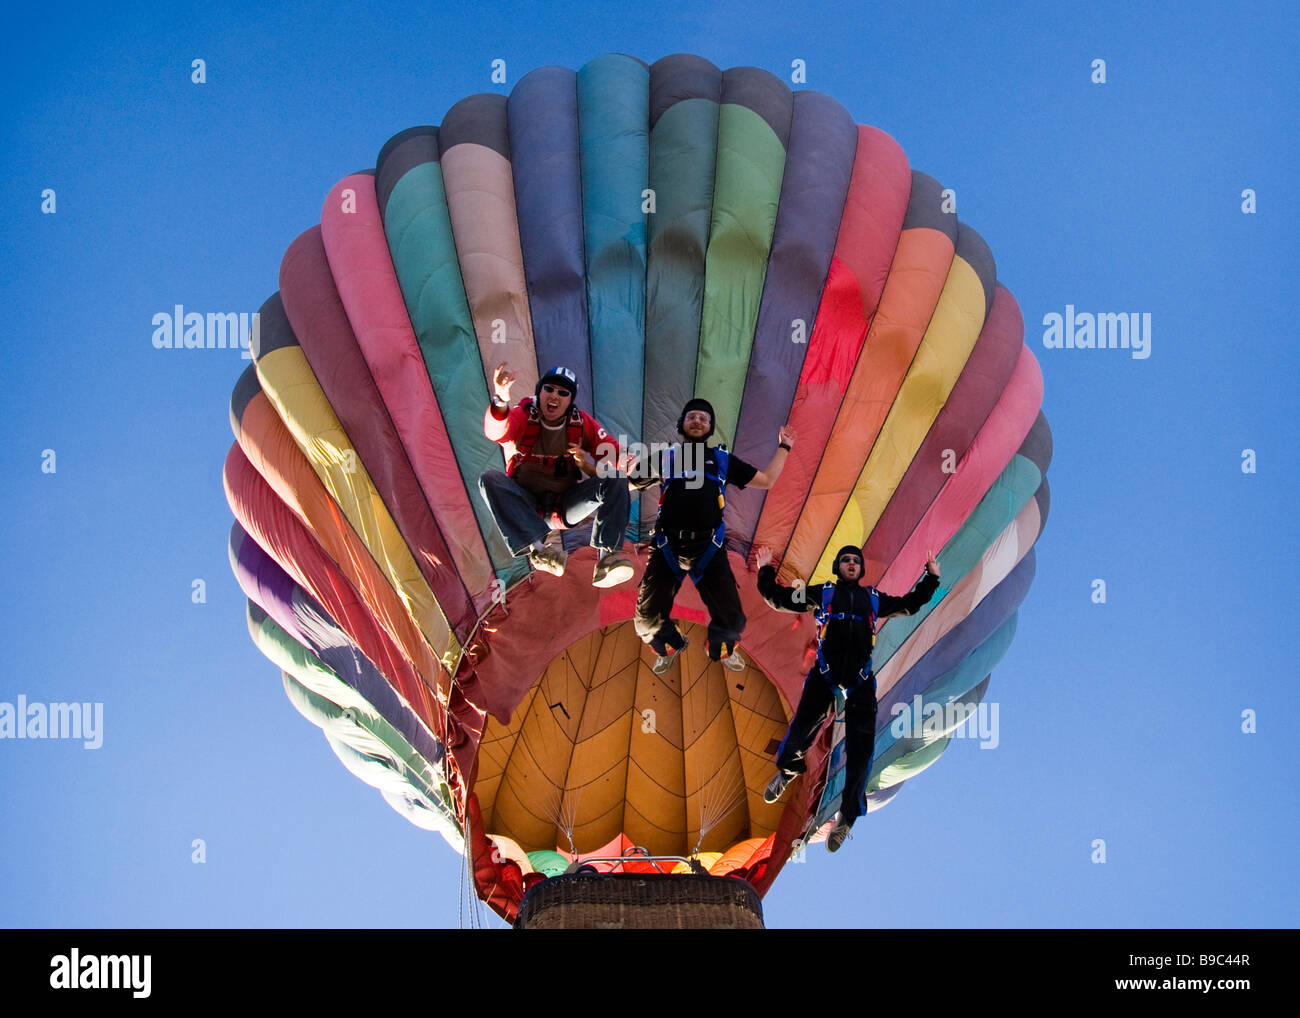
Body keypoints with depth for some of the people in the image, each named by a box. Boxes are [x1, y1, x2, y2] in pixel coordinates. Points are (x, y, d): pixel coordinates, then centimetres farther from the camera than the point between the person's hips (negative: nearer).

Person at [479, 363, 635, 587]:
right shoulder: (524, 416, -6)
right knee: (490, 479, -30)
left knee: (615, 481, -19)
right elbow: (496, 432, -29)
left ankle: (607, 555, -33)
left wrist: (589, 466, -21)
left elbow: (616, 459, 1)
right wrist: (501, 401, -51)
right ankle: (541, 543, -47)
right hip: (527, 506, -1)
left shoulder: (583, 424, 2)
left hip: (566, 506, 2)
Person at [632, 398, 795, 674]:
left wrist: (783, 447, 23)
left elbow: (766, 480, 22)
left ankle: (722, 649, 32)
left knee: (731, 618, -2)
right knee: (647, 619, -1)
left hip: (708, 548, 0)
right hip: (668, 547, 0)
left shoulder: (723, 460, 16)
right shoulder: (664, 459, 13)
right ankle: (670, 647, 31)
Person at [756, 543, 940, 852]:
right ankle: (787, 771, 34)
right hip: (824, 676, -2)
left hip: (860, 683, 2)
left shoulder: (873, 598, 18)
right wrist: (766, 572, 6)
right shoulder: (821, 593, 11)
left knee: (861, 749, -3)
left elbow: (909, 605, 31)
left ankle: (848, 816, 7)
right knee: (800, 731, -2)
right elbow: (780, 599, 12)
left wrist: (930, 577, 27)